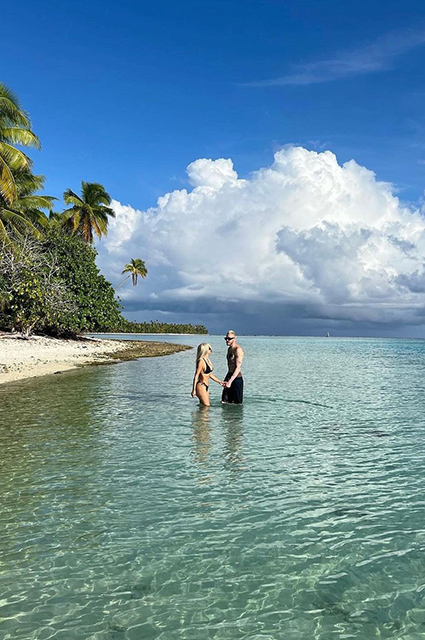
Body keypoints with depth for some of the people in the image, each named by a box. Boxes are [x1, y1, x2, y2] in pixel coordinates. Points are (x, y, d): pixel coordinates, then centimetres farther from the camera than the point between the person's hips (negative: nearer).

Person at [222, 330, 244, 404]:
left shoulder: (238, 349, -14)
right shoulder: (229, 349, 15)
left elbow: (238, 368, -19)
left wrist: (230, 381, -25)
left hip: (236, 378, -9)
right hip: (229, 377, 9)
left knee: (236, 403, -1)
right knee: (224, 402, 8)